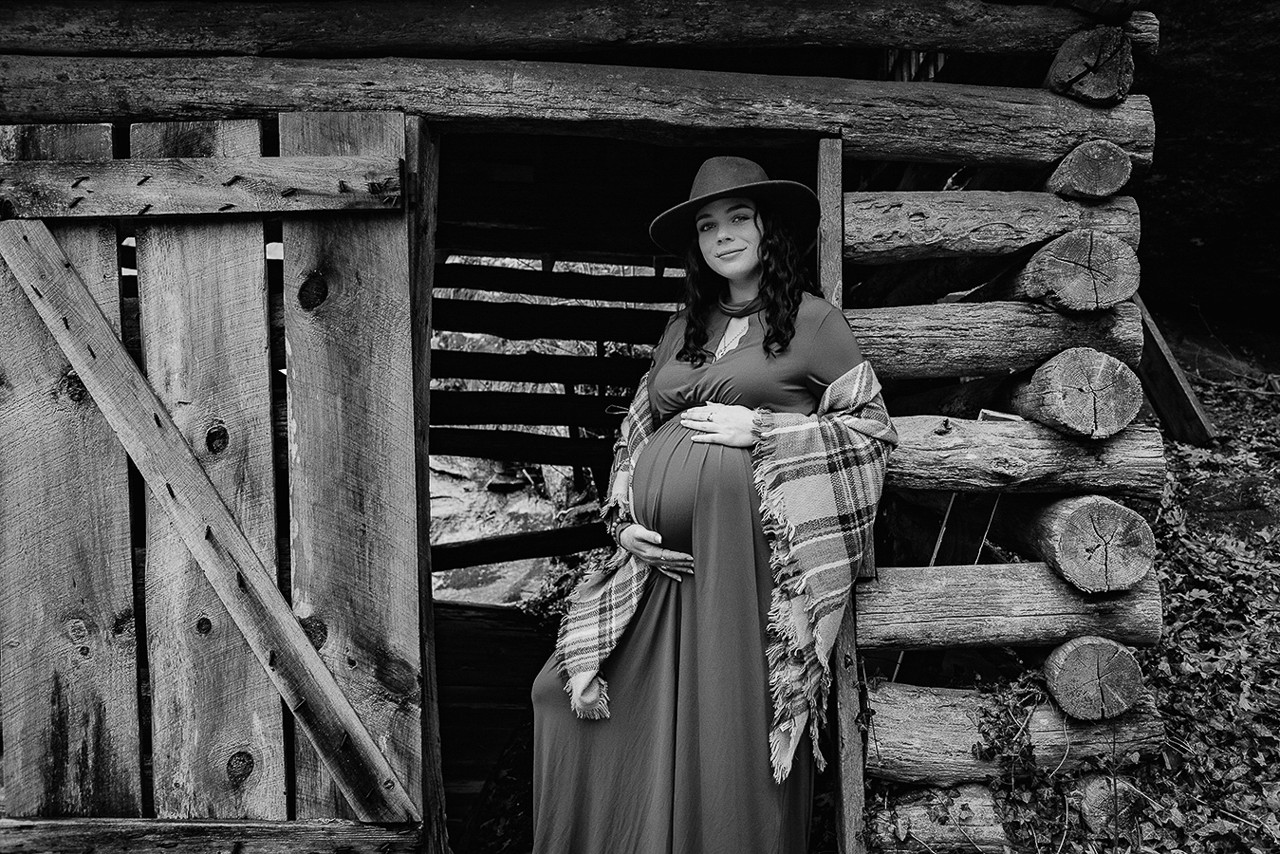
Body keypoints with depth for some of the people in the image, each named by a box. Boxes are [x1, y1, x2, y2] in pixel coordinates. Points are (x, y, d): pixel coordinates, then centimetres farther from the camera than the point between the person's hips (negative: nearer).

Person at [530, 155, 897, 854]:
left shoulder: (813, 320, 5)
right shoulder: (685, 326, 19)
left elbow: (874, 428, 0)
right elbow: (636, 434, 20)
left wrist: (757, 430, -8)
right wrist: (624, 521, 4)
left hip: (747, 560, -5)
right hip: (660, 561, 5)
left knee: (730, 749, -2)